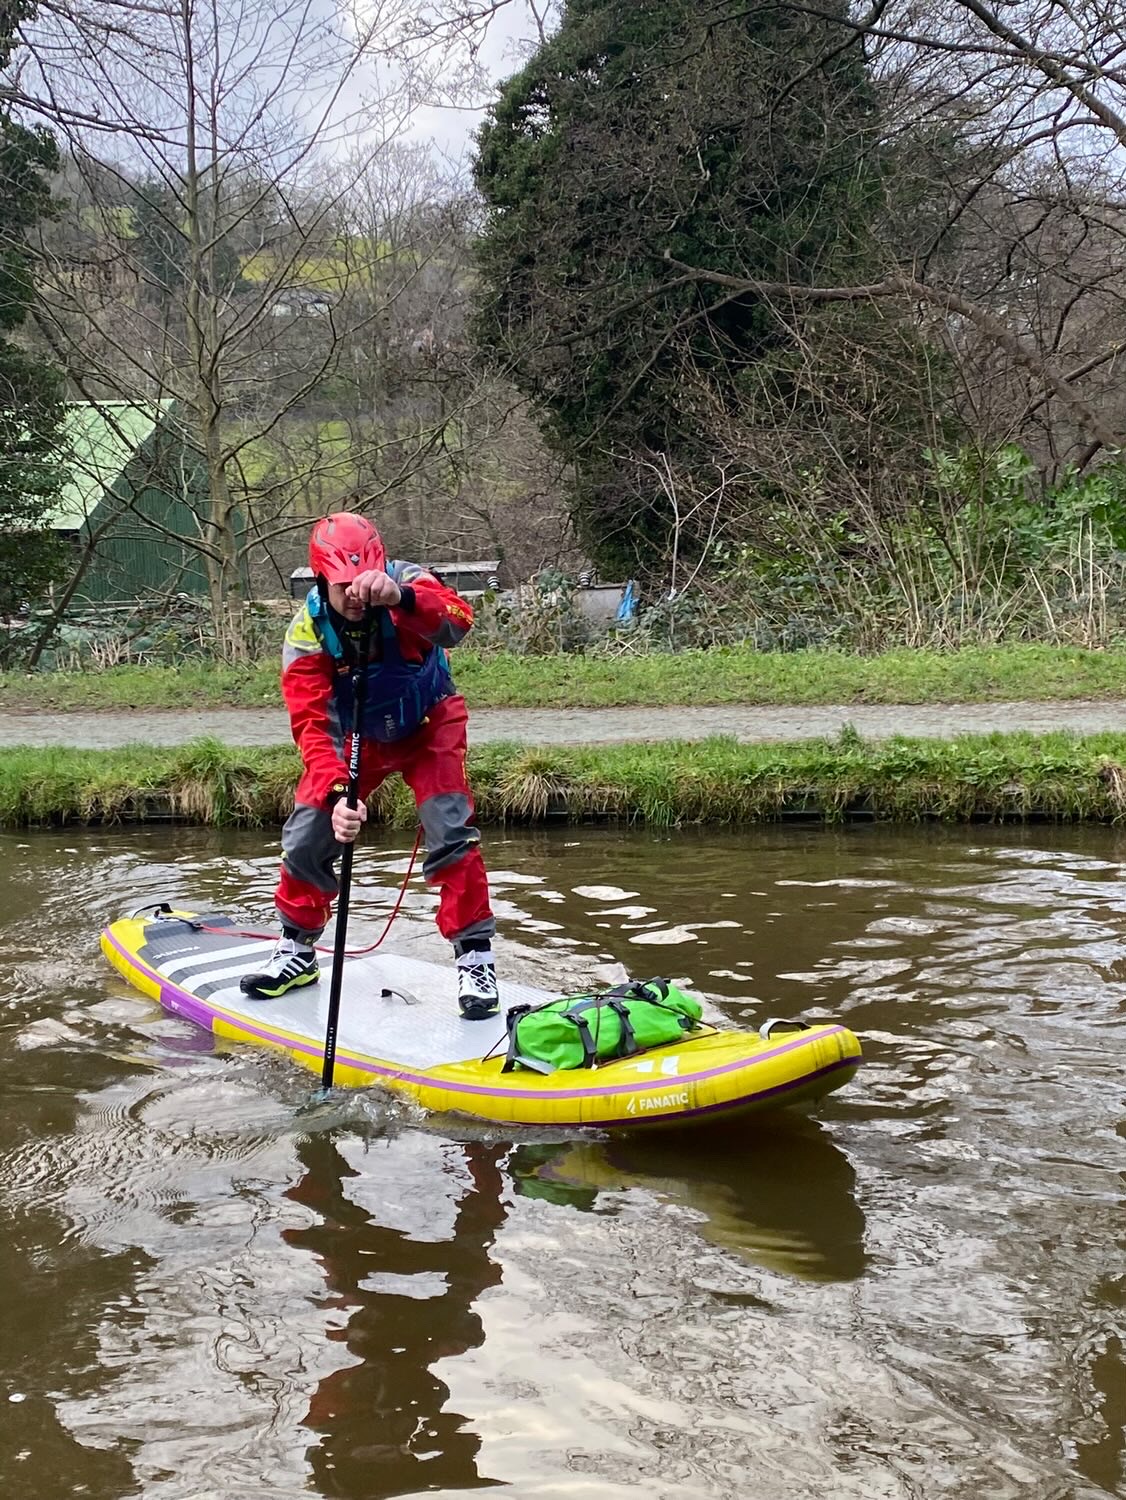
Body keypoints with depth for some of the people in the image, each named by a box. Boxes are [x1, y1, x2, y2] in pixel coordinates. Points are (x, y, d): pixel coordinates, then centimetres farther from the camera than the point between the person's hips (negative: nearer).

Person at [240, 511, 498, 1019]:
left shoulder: (405, 584, -29)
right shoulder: (307, 633, -25)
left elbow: (456, 623, -51)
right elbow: (311, 725, -30)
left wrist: (401, 598, -71)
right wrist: (336, 793, -47)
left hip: (428, 725, -2)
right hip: (356, 737, 2)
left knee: (450, 832, -20)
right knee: (306, 838, -2)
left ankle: (475, 959, -7)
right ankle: (296, 952, 21)